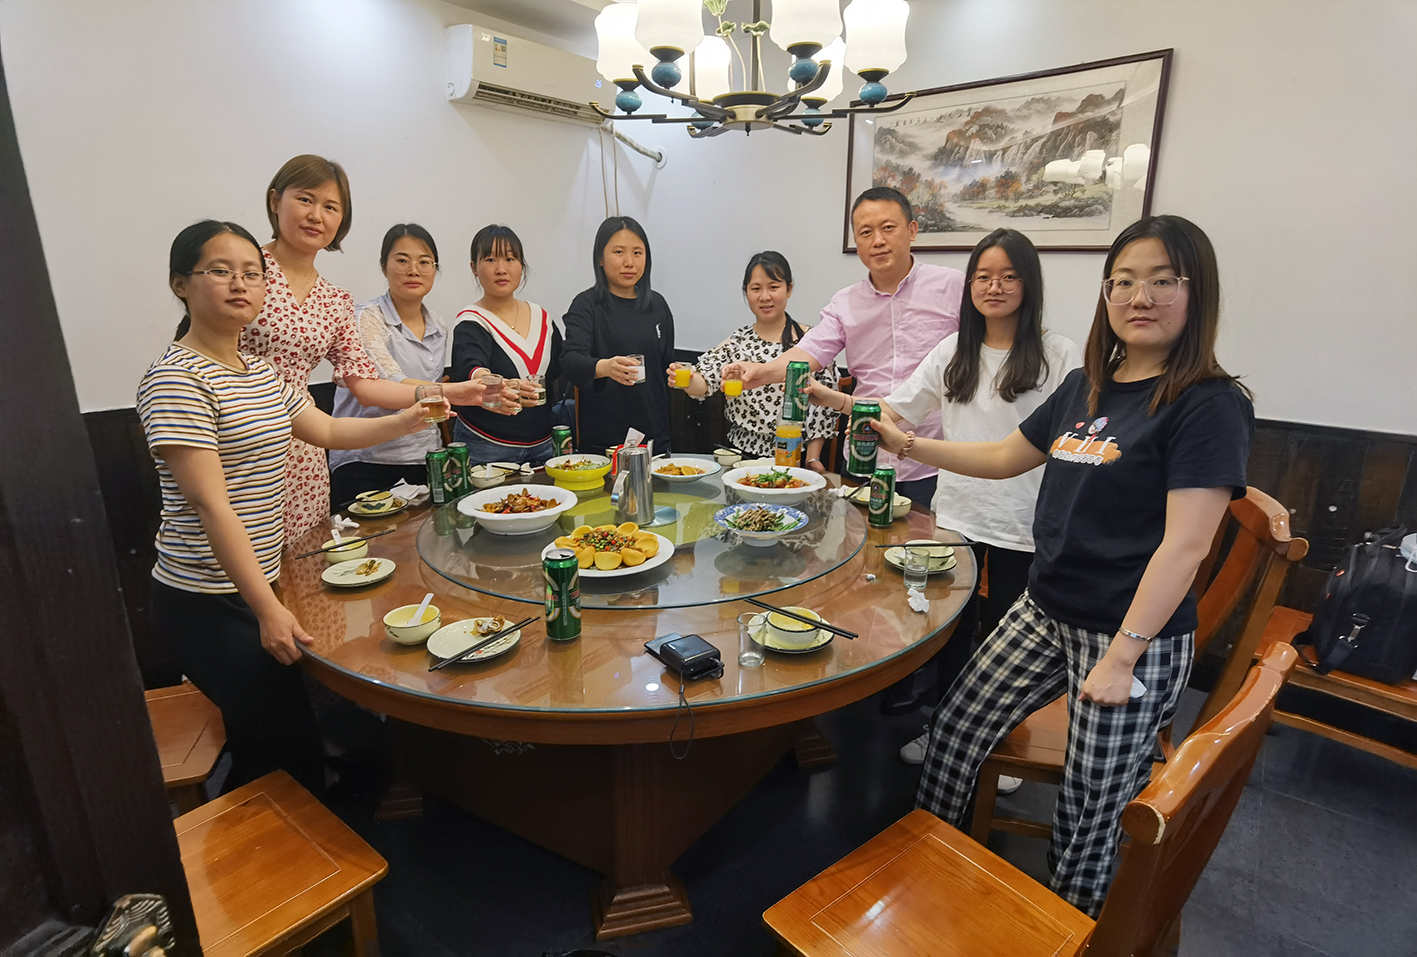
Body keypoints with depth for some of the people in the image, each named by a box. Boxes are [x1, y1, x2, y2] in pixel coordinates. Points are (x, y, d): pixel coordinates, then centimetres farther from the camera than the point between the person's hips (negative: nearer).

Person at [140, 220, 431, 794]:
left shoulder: (261, 372, 10)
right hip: (206, 604, -8)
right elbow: (212, 506, -23)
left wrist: (407, 421, 8)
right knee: (290, 750, -8)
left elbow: (327, 430, 23)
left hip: (260, 584, 8)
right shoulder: (176, 379, -17)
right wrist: (269, 611, -27)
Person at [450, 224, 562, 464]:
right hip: (485, 450, -4)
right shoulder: (471, 324, -9)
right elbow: (471, 371, -29)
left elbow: (562, 377, 15)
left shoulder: (541, 317, 7)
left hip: (542, 446, 5)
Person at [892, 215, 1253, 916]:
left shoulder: (1209, 406, -13)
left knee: (1092, 810, 7)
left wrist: (1121, 657, -19)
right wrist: (908, 445, 11)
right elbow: (1006, 457, 17)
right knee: (955, 727, 11)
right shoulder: (1085, 388, 8)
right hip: (1045, 613, 7)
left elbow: (1185, 546, -19)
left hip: (1137, 637, -6)